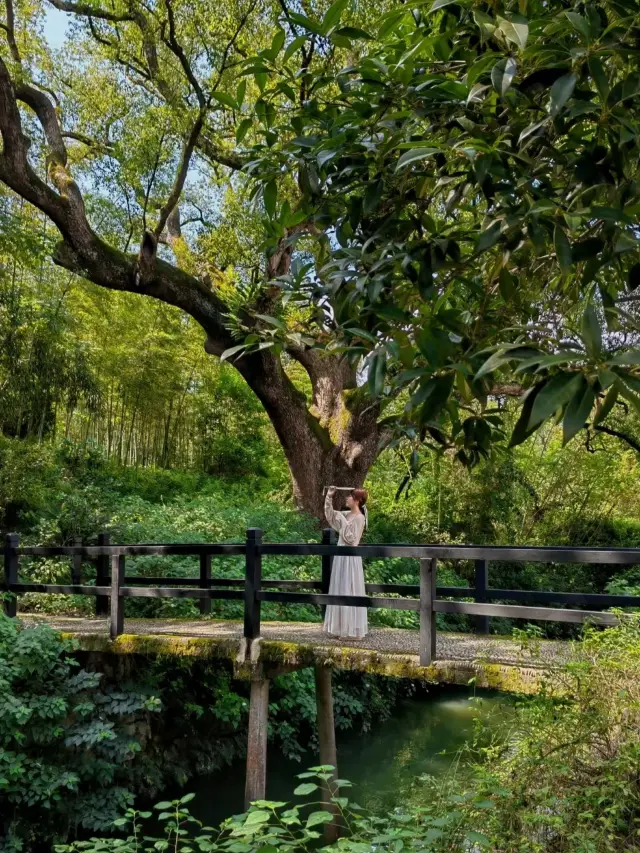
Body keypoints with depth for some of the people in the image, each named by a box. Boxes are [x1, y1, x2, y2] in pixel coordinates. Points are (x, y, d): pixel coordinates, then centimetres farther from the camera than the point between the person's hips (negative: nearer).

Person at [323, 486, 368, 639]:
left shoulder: (359, 518, -14)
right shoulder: (346, 515, 9)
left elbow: (351, 539, -20)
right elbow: (329, 515, 18)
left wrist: (343, 522, -17)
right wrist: (329, 497, 10)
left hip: (350, 559, -9)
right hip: (341, 557, 9)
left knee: (350, 593, -4)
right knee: (339, 593, 12)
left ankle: (355, 630, 2)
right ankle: (340, 628, 20)